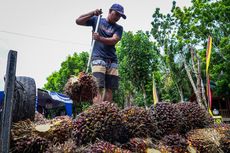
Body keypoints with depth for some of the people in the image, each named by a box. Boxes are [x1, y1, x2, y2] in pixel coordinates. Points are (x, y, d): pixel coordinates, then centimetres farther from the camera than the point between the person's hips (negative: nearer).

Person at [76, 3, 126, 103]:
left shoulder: (119, 28, 15)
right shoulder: (97, 20, 13)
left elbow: (114, 40, -4)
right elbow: (78, 21, 8)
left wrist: (100, 38, -20)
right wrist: (92, 13, -4)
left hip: (112, 60, 3)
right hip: (98, 58, -3)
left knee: (110, 89, -2)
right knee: (98, 88, -16)